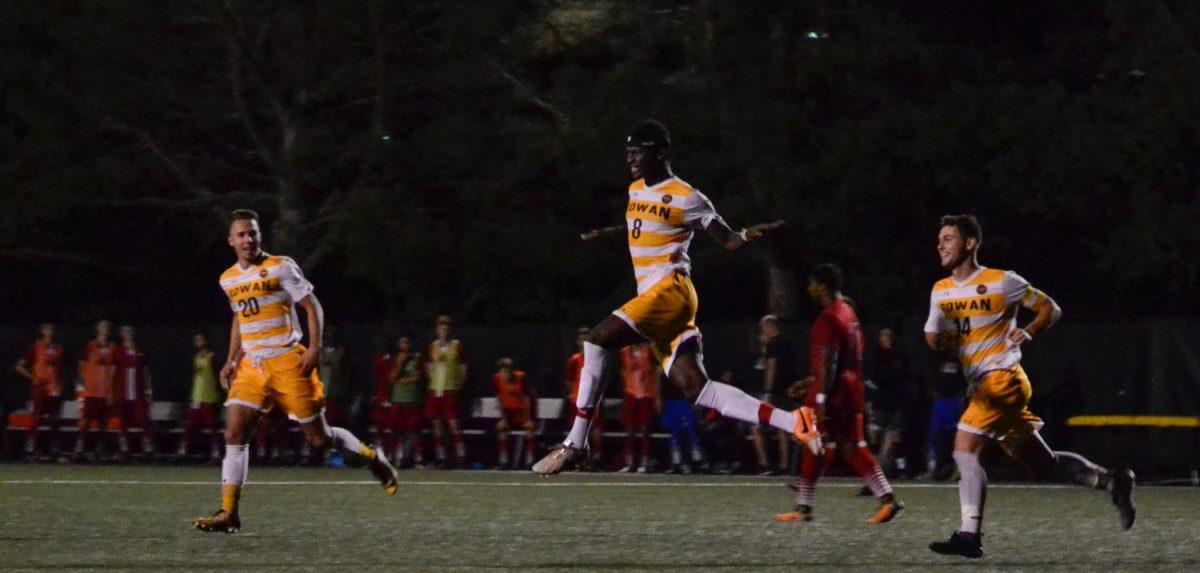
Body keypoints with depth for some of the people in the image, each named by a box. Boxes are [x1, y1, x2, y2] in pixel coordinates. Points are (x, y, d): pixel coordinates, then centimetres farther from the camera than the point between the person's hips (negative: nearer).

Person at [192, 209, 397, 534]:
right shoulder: (229, 280, 11)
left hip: (287, 361, -5)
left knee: (318, 439, 0)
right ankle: (228, 514, -13)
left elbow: (312, 307, -4)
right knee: (234, 434, -11)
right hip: (251, 366, 5)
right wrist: (232, 360, 16)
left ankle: (371, 457, 28)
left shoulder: (280, 268, -6)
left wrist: (314, 348, -15)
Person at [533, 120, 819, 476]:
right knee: (697, 390, -3)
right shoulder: (636, 190, 18)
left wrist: (748, 236, -26)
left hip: (671, 290, -9)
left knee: (598, 340, -16)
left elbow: (728, 240, -6)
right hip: (651, 295, 9)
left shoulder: (685, 198, -6)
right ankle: (795, 423, -4)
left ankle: (576, 444, -12)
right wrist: (605, 233, 47)